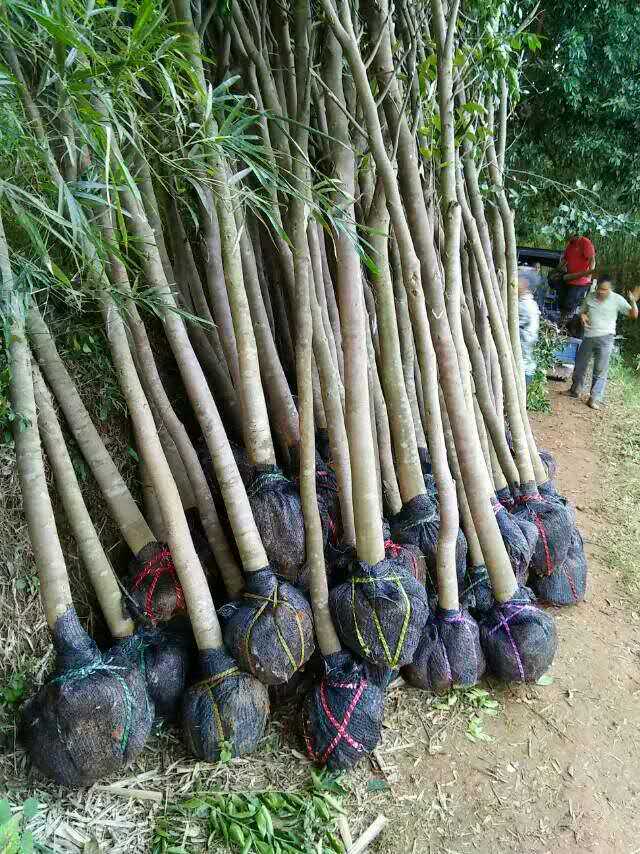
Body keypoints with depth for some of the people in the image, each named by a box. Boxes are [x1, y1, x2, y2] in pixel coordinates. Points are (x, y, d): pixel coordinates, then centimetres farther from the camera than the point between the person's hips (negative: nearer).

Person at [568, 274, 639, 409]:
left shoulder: (617, 299, -8)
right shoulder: (590, 296, 1)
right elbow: (582, 311, 17)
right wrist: (582, 316, -7)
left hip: (605, 338, -4)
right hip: (588, 337, 4)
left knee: (600, 370, -2)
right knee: (579, 366, 15)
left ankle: (595, 398, 6)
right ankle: (576, 390, 34)